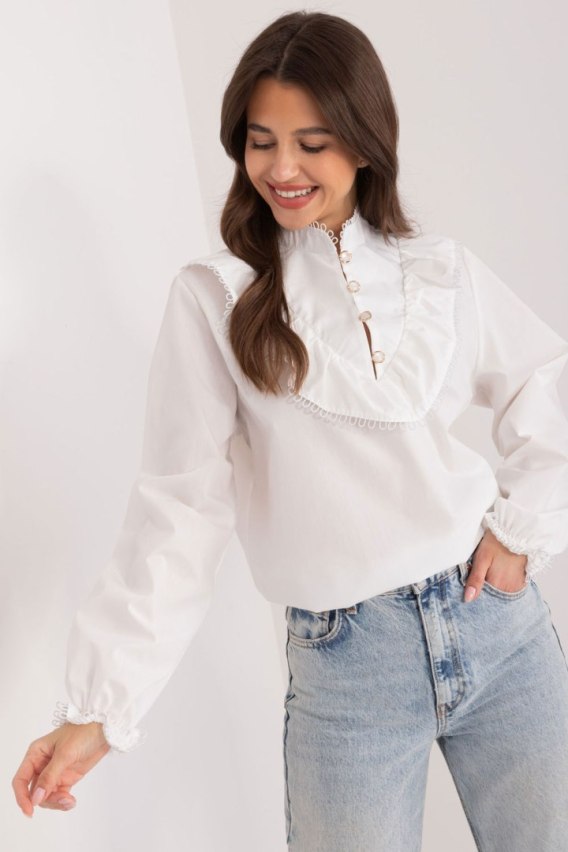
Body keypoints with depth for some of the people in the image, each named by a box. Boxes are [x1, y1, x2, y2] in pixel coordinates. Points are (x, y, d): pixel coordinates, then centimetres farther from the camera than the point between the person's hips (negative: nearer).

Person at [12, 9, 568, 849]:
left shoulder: (443, 268, 2)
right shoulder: (216, 298, -8)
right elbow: (182, 505, -11)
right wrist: (99, 705, -15)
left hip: (499, 618, 4)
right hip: (345, 658, -3)